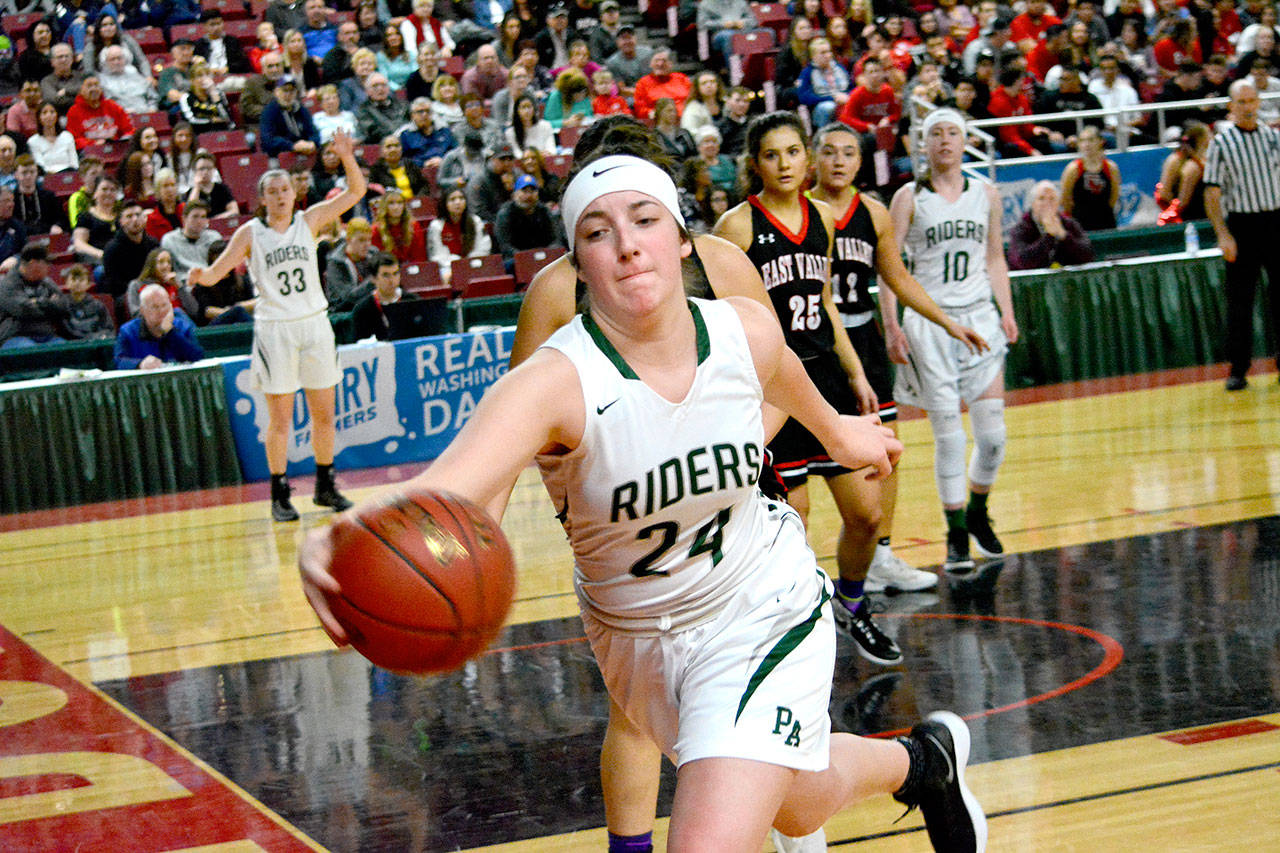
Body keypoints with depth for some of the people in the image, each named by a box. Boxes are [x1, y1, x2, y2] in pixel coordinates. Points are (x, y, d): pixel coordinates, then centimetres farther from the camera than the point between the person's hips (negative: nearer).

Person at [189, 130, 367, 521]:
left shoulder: (309, 221, 4)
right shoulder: (250, 233, -1)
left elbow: (356, 192, 0)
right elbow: (216, 272, -4)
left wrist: (347, 157, -16)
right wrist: (202, 275, -27)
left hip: (315, 324, 3)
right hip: (274, 329, -3)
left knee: (324, 412, 7)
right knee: (280, 418, -2)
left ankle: (325, 486, 21)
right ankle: (280, 495, 5)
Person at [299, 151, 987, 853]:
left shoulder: (746, 333, -20)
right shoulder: (555, 382, -32)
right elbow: (435, 495, -50)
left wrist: (837, 431, 29)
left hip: (764, 611, -1)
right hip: (636, 640, 1)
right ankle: (917, 762, 60)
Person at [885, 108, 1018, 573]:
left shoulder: (985, 193, 9)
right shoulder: (910, 198, -1)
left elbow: (995, 259, 16)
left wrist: (1007, 312, 6)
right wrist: (891, 326, -10)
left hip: (980, 317, 3)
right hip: (929, 322, -3)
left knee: (993, 433, -1)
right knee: (948, 434, -5)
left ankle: (977, 513, 25)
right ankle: (956, 535, 7)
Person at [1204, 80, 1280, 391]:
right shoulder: (1221, 143, -2)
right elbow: (1212, 193, -4)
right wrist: (1223, 235, -13)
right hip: (1241, 225, -3)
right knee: (1239, 299, -1)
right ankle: (1238, 369, 5)